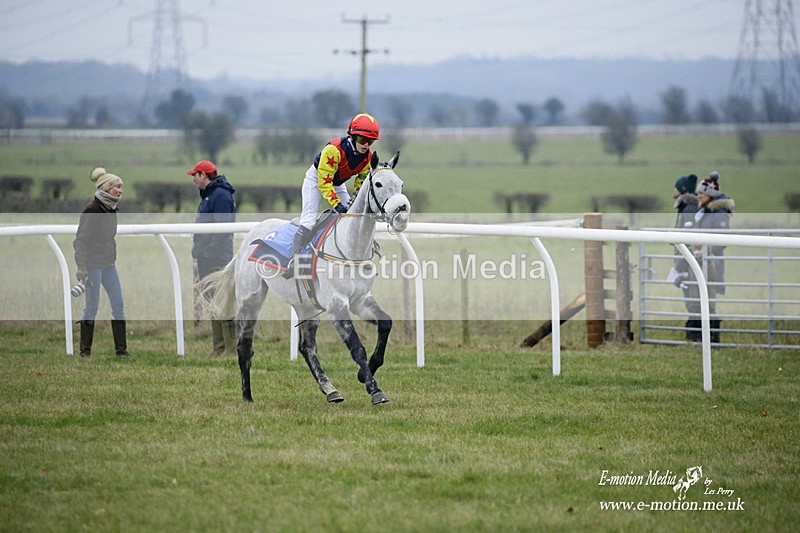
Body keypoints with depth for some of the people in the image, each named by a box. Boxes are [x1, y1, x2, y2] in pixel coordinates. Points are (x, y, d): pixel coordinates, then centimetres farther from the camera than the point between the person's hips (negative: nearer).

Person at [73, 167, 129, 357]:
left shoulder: (111, 209, 9)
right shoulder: (92, 209, -15)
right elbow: (80, 239, -15)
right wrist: (82, 268, -18)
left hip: (109, 263, 8)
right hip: (93, 264, -8)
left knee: (118, 305, 5)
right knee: (92, 307, -2)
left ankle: (121, 348, 10)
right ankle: (85, 350, 7)